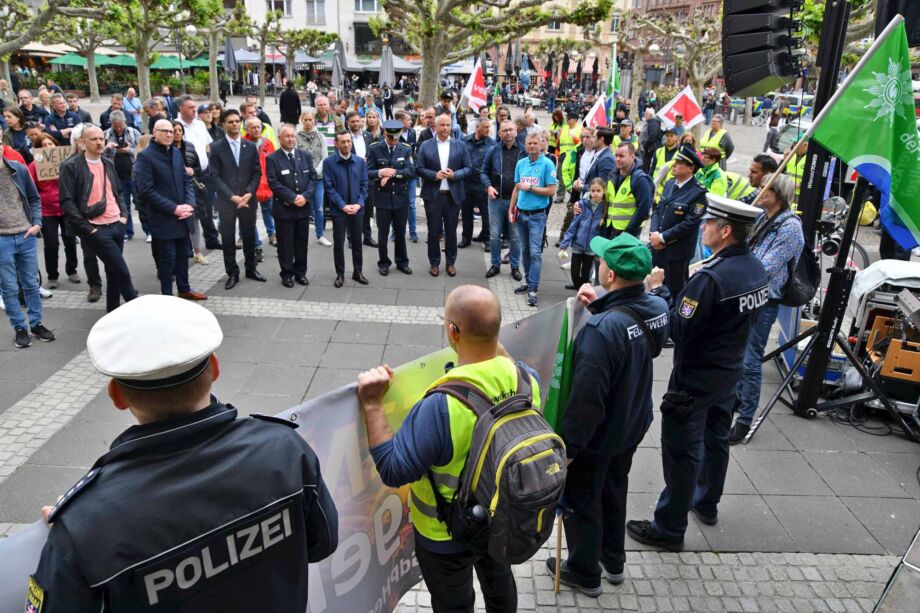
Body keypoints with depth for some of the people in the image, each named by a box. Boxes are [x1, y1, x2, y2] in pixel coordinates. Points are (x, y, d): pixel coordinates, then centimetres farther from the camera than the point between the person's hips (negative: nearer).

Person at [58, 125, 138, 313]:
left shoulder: (108, 163, 13)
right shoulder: (71, 166, -8)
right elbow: (67, 202, -11)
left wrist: (124, 214, 8)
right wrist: (87, 228, -14)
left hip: (117, 225, 7)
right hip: (97, 229, -6)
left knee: (113, 272, 13)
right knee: (122, 271, -8)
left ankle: (112, 311, 24)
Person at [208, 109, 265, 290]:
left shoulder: (250, 146, 7)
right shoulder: (216, 147, -1)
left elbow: (257, 173, 4)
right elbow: (215, 176, -6)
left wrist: (249, 193, -11)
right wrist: (232, 196, -16)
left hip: (248, 199, 2)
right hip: (226, 201, -2)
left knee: (249, 237, 11)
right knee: (228, 240, 3)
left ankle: (251, 269, 26)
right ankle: (232, 273, 14)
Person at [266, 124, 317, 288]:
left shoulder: (306, 155, 8)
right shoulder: (272, 158, -4)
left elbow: (313, 178, 3)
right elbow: (273, 183, -11)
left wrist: (305, 196, -12)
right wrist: (292, 198, -17)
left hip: (304, 206, 3)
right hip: (283, 208, -3)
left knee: (302, 242, 10)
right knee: (285, 243, 4)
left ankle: (300, 272, 22)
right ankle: (287, 274, 15)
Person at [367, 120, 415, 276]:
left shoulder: (406, 149, 1)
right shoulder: (374, 149, -3)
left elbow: (411, 172, -9)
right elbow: (368, 173, -6)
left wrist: (393, 173, -18)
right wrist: (381, 172, -26)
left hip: (401, 197, 1)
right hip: (382, 197, -1)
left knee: (400, 232, 11)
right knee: (383, 233, 8)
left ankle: (402, 261, 25)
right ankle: (383, 262, 21)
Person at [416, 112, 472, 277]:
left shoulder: (460, 145, 3)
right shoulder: (425, 145, 2)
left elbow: (468, 168, 2)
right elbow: (419, 168, -1)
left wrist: (455, 174, -15)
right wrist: (434, 175, -16)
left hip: (453, 195, 1)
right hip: (433, 195, 0)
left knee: (451, 231, 10)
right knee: (433, 231, 7)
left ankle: (451, 263, 23)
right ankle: (434, 263, 20)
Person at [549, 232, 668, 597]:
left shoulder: (601, 329, -36)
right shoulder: (657, 308, -12)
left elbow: (586, 399, -31)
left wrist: (569, 446, -18)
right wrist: (602, 306, -1)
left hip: (598, 435, -7)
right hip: (632, 426, 7)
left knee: (581, 502, 17)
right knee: (614, 492, 28)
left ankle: (584, 573, 38)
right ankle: (613, 561, 48)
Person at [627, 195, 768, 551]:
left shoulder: (711, 278, -29)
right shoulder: (756, 269, 0)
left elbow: (678, 329, -26)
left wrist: (657, 291, -15)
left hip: (695, 379, -9)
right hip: (729, 372, 9)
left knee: (681, 450, 3)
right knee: (715, 438, 24)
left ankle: (669, 528, 15)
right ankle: (707, 503, 45)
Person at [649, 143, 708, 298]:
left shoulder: (698, 193, -15)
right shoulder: (669, 184, 8)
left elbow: (689, 223, -18)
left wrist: (663, 237, -16)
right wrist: (654, 233, -6)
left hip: (677, 252, -6)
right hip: (657, 246, 6)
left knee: (675, 291, 6)